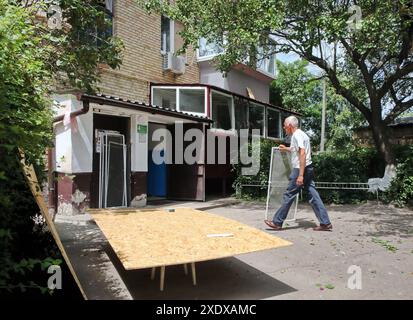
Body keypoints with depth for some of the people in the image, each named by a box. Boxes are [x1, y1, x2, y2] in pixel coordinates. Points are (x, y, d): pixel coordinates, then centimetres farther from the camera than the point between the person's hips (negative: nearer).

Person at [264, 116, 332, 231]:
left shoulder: (297, 135, -13)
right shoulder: (301, 134, 18)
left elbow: (302, 154, -23)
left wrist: (300, 175, -27)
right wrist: (286, 149, 47)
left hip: (300, 169, -10)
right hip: (307, 169, 10)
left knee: (288, 195, -2)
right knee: (313, 196, 7)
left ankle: (277, 222, 6)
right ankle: (325, 223, 8)